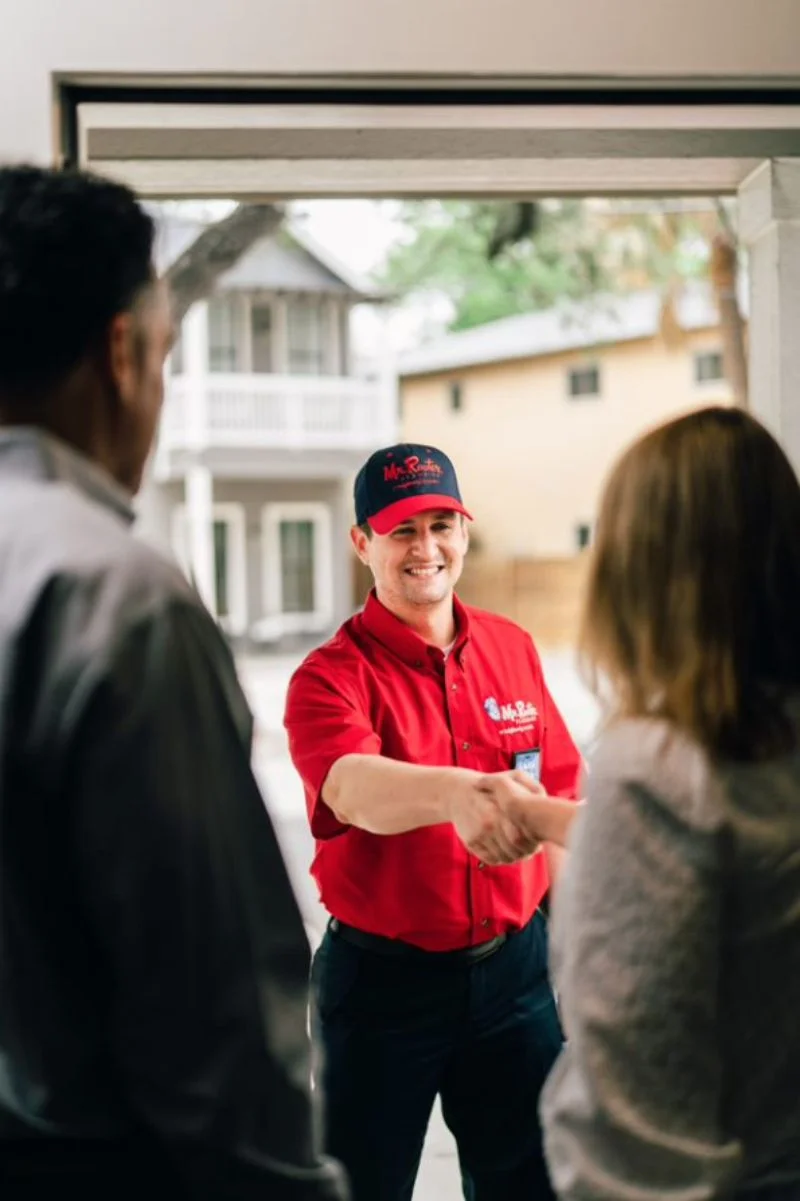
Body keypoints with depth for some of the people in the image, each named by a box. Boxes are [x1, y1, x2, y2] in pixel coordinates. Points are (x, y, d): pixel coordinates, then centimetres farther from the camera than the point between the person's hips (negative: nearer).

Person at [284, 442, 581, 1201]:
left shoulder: (513, 649, 1)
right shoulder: (331, 675, -13)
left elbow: (552, 801, 9)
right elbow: (353, 788, -35)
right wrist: (454, 792, -55)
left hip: (513, 967, 4)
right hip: (381, 980, -4)